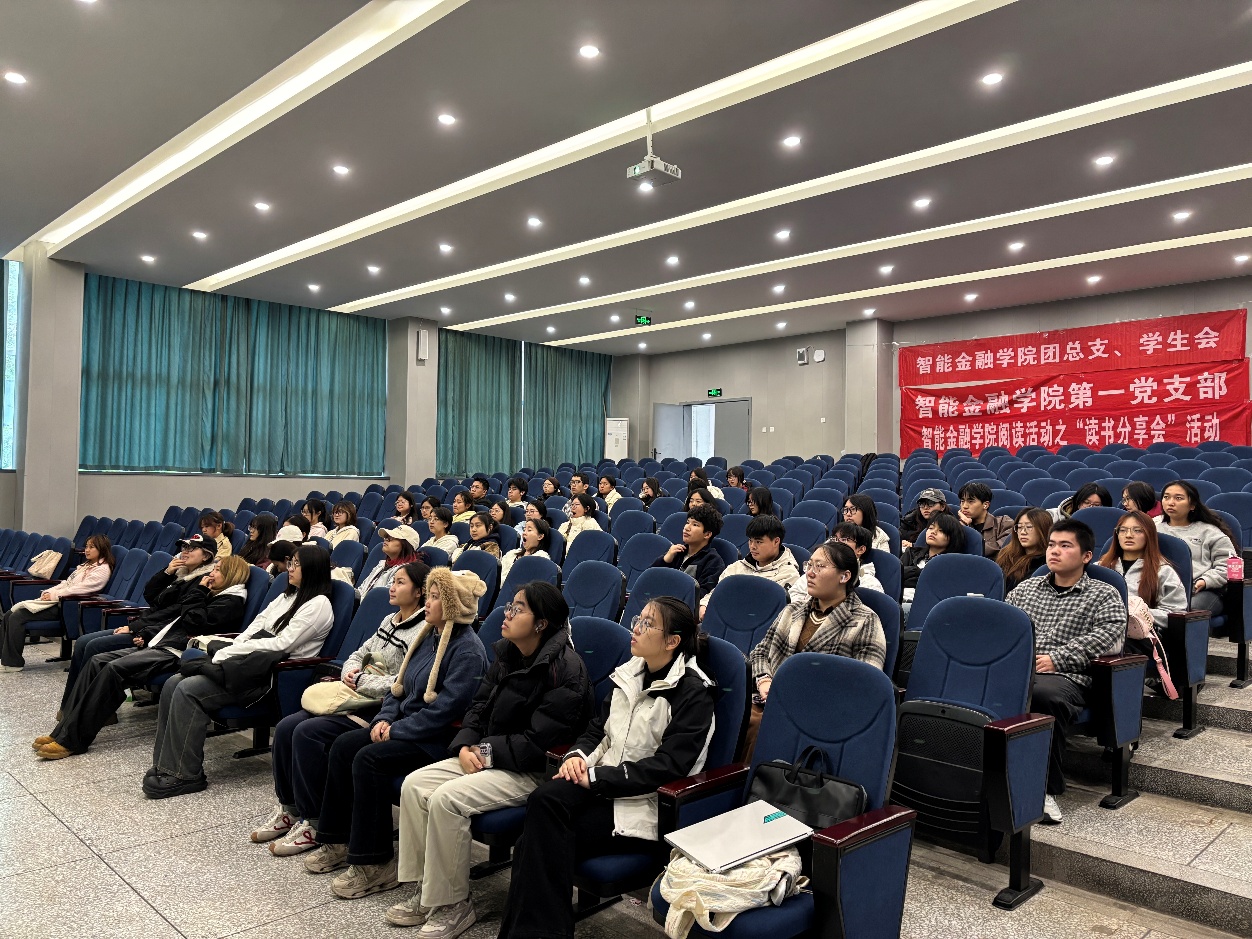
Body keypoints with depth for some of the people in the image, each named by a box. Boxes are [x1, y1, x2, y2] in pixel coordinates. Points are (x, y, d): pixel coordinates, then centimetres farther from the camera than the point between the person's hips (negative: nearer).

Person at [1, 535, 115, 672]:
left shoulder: (102, 569, -8)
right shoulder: (86, 565, 22)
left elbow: (81, 588, -18)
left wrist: (55, 595, -15)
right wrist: (49, 591, 3)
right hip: (57, 600, 10)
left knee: (17, 617, -17)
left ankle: (12, 663, -9)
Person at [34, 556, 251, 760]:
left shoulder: (232, 601, -5)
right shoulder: (211, 595, 23)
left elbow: (193, 622, -15)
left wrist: (198, 591, -2)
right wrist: (146, 635, 12)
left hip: (175, 652, -10)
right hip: (158, 643, 10)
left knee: (114, 669, -24)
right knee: (97, 661, -5)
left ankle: (71, 740, -21)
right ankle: (63, 729, -9)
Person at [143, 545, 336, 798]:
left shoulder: (319, 605, -8)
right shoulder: (287, 597, 21)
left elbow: (282, 643, -15)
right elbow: (253, 629, 15)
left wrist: (230, 652, -11)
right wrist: (227, 652, -3)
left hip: (272, 674, -9)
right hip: (246, 662, 9)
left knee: (188, 691, -21)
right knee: (173, 684, -7)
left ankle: (185, 774, -13)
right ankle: (165, 764, -4)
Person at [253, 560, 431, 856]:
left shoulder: (422, 632, -15)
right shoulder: (389, 620, 15)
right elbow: (359, 653, 21)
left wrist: (359, 681, -12)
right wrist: (349, 671, -1)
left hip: (378, 709, -9)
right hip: (355, 698, 9)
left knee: (307, 733, -22)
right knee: (286, 726, -5)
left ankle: (312, 823, -8)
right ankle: (288, 809, 8)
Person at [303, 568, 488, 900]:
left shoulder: (468, 651, -18)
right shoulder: (428, 636, 12)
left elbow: (446, 708, -24)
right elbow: (399, 686, 17)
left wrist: (396, 731, -19)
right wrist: (385, 718, -1)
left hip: (439, 737, -9)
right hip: (404, 724, 10)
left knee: (368, 759, -24)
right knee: (343, 746, -4)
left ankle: (375, 864, -13)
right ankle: (338, 840, 9)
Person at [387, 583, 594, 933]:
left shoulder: (565, 670, -20)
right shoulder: (506, 652, 7)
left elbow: (538, 743, -22)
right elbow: (479, 705, 13)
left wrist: (487, 749, -14)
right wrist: (465, 746, -5)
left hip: (534, 771, -9)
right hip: (489, 756, 9)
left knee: (447, 799, -24)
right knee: (414, 784, -6)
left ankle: (453, 906, -4)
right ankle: (425, 890, 7)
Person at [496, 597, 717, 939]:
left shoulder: (693, 693, -10)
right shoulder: (630, 674, 11)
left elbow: (667, 765, -18)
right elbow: (598, 728, 17)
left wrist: (596, 777, -20)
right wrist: (579, 755, -7)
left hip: (647, 805, -6)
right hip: (603, 787, 6)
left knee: (543, 837, -23)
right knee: (544, 799, -26)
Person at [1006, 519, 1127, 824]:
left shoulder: (1104, 595, 14)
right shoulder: (1026, 587, 28)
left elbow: (1107, 636, -3)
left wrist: (1056, 659, -12)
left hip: (1063, 676, -3)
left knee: (1045, 695, -40)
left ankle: (1047, 788, -23)